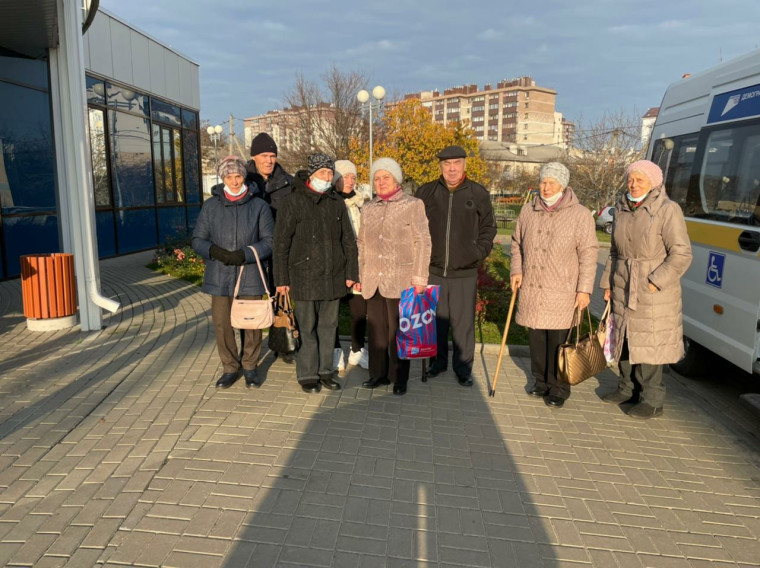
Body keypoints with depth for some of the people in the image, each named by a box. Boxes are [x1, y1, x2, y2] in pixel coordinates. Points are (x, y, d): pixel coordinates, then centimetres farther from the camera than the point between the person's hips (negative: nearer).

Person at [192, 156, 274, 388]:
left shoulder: (259, 206, 0)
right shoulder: (210, 205, 5)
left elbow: (269, 241, -1)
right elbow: (198, 239, 8)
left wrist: (245, 254, -16)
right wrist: (214, 251, -13)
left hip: (250, 275, -1)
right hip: (219, 276, 2)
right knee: (222, 324, 5)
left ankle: (250, 366, 25)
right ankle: (229, 368, 23)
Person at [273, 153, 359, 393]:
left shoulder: (337, 203, 9)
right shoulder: (292, 202, -3)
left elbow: (348, 241, 13)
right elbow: (281, 243, -4)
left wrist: (351, 272, 7)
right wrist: (281, 278, -6)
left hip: (333, 277, 4)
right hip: (304, 276, -4)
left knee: (328, 325, 11)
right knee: (307, 328, 2)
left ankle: (325, 370, 24)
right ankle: (307, 374, 15)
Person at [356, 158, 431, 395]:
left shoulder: (413, 205, 0)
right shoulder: (368, 208, 15)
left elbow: (422, 242, -4)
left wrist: (419, 277, -10)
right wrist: (361, 275, 15)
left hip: (400, 280, -4)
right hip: (373, 281, 5)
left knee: (398, 331, 1)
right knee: (376, 329, 8)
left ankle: (399, 378, 14)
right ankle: (378, 373, 22)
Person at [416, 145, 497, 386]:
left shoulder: (478, 193, 2)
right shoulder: (426, 192, 4)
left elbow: (488, 227, 9)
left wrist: (478, 253, -2)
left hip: (465, 273, -1)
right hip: (433, 270, 2)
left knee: (463, 323, 4)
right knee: (435, 320, 12)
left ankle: (463, 368, 18)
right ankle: (438, 361, 29)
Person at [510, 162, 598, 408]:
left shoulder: (580, 215, -4)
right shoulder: (528, 212, 9)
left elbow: (588, 254, -4)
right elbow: (517, 244, 18)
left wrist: (585, 288, -9)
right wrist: (516, 270, 4)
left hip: (562, 292, -4)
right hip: (531, 289, 4)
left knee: (558, 341, 0)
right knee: (536, 338, 11)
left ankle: (558, 388, 15)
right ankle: (541, 381, 28)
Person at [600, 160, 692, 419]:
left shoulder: (668, 210, -11)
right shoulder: (621, 210, 9)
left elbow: (681, 254, -14)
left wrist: (656, 282, -19)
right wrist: (608, 282, 13)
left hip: (654, 291, -6)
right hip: (623, 289, 6)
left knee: (649, 344, -2)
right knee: (625, 339, 14)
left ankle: (652, 400, 11)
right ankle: (628, 389, 30)